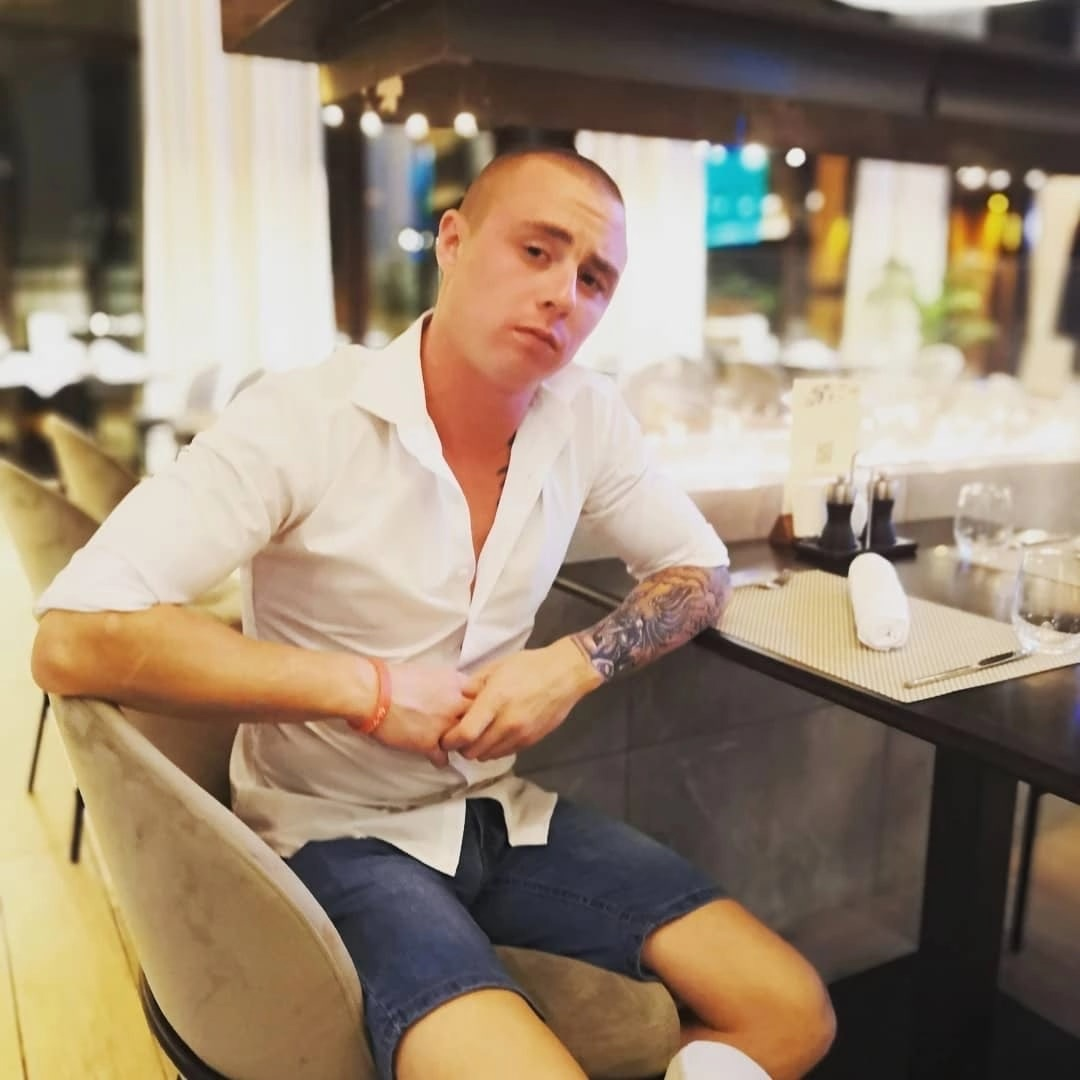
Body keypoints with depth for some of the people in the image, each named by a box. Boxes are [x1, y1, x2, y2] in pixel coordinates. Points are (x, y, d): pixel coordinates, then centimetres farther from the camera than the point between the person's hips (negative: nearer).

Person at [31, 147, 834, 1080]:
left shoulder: (587, 415, -4)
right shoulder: (301, 420, -19)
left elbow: (701, 569, 8)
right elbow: (73, 639, -25)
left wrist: (576, 665, -11)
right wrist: (370, 688, -24)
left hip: (496, 811, 5)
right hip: (338, 835, -4)